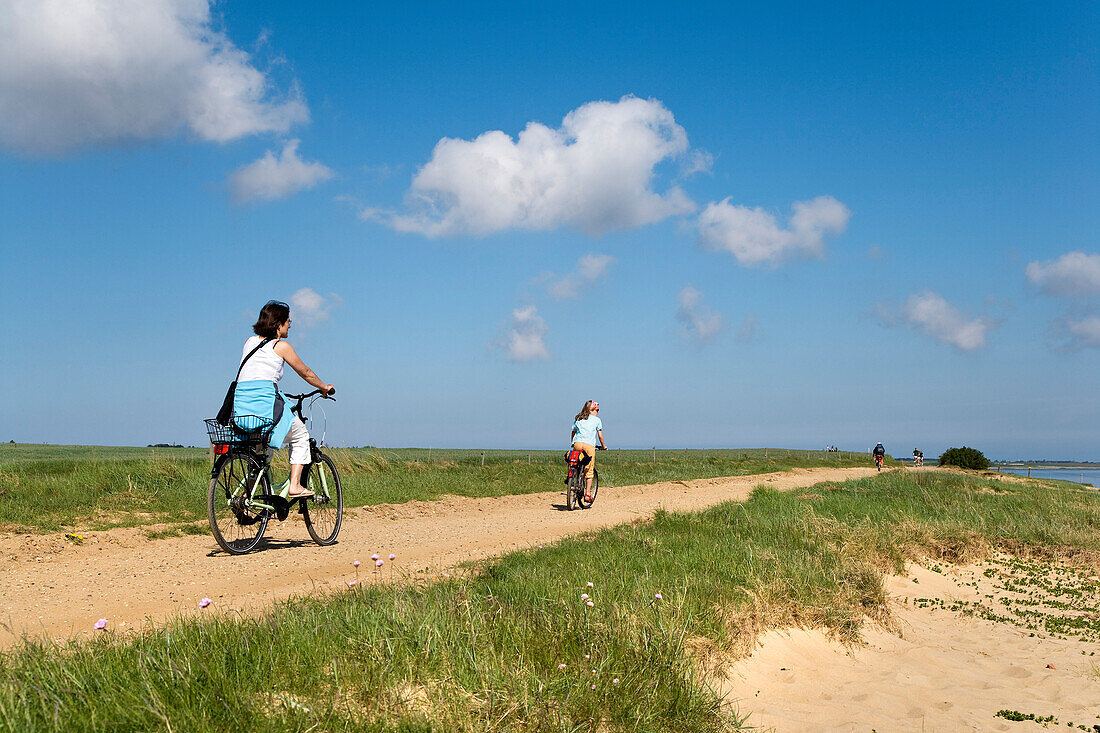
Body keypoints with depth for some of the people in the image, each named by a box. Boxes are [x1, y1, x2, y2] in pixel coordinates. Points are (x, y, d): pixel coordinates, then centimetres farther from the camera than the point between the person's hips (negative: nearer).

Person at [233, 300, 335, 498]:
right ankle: (295, 485, 6)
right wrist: (325, 388, 29)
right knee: (300, 437, 16)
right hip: (265, 404, -6)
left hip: (239, 407, 6)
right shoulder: (281, 346, 1)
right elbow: (305, 373, 12)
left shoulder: (249, 342, 18)